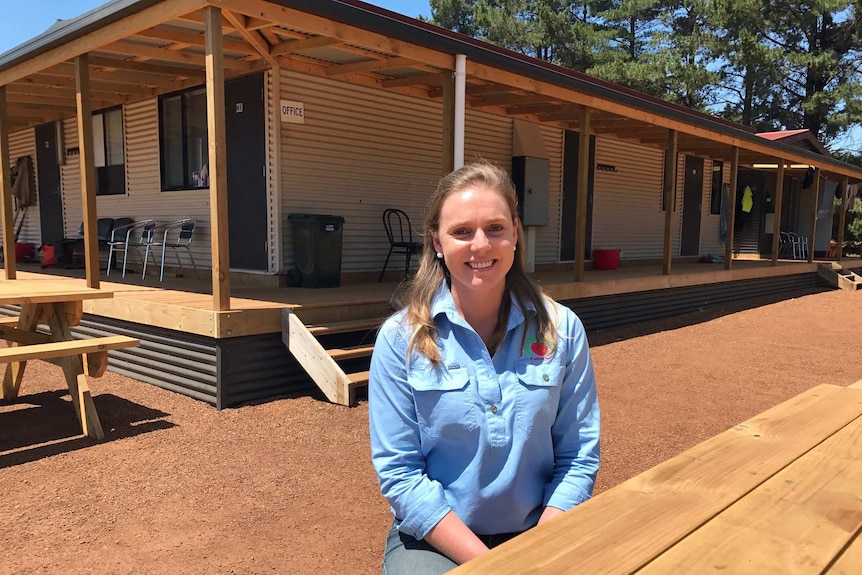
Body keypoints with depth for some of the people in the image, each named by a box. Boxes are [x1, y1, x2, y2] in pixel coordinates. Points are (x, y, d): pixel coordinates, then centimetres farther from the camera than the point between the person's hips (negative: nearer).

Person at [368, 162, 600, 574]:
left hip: (539, 534, 2)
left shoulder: (562, 330, -3)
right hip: (435, 537, -1)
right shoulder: (401, 339, -9)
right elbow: (399, 472, -9)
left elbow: (578, 457, 0)